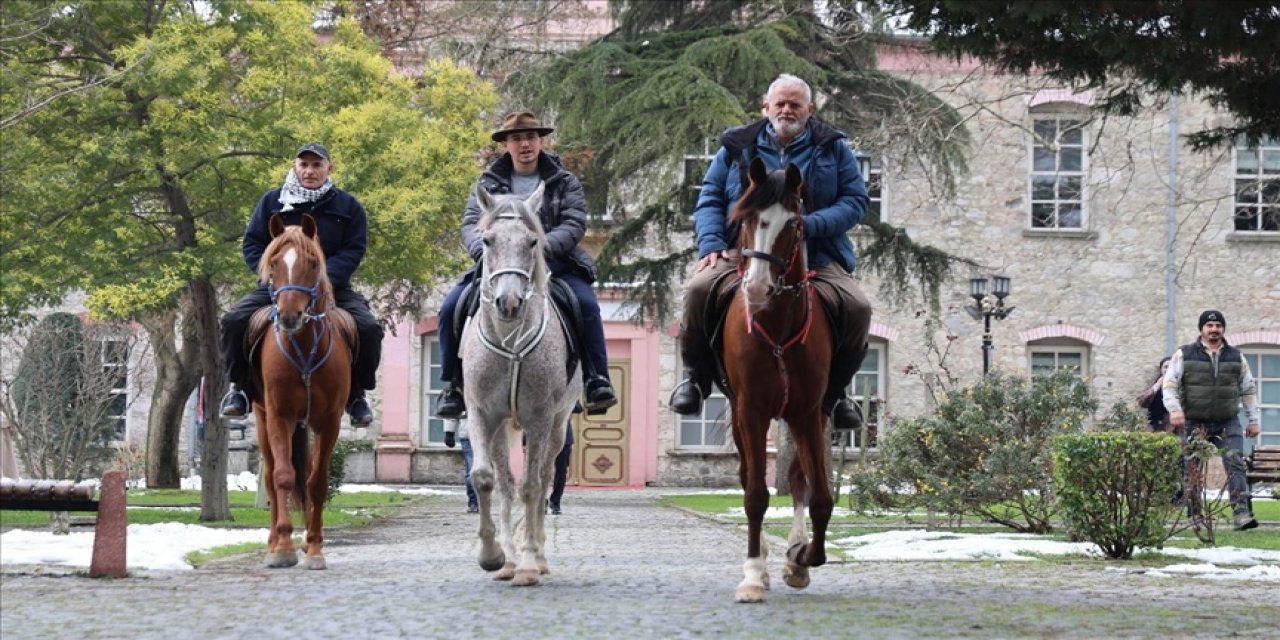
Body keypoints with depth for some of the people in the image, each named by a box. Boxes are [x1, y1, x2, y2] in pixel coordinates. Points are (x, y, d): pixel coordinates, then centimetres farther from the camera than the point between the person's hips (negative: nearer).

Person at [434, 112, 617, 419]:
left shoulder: (564, 182, 8)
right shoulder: (488, 183, 12)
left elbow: (574, 224, -6)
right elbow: (471, 224, 0)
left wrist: (542, 247, -26)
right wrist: (484, 250, -25)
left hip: (554, 264, -2)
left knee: (586, 304, -30)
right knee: (451, 307, -18)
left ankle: (597, 382, -22)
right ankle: (453, 385, -5)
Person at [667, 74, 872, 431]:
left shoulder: (834, 149, 12)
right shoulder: (738, 147, 14)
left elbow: (855, 201, 4)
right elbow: (710, 200, 12)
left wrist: (810, 226, -13)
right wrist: (711, 244, -8)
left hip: (815, 257, 0)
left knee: (856, 307, -25)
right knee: (701, 289, -30)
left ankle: (834, 392, 0)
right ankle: (696, 378, -6)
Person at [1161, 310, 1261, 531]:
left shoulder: (1236, 357, 11)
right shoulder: (1184, 355, 3)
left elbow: (1248, 390, 17)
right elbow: (1170, 385, -1)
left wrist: (1253, 420, 14)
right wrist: (1174, 409, -17)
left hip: (1228, 423, 1)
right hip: (1195, 423, -1)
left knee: (1235, 465, -12)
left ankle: (1242, 515, -18)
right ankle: (1195, 516, 11)